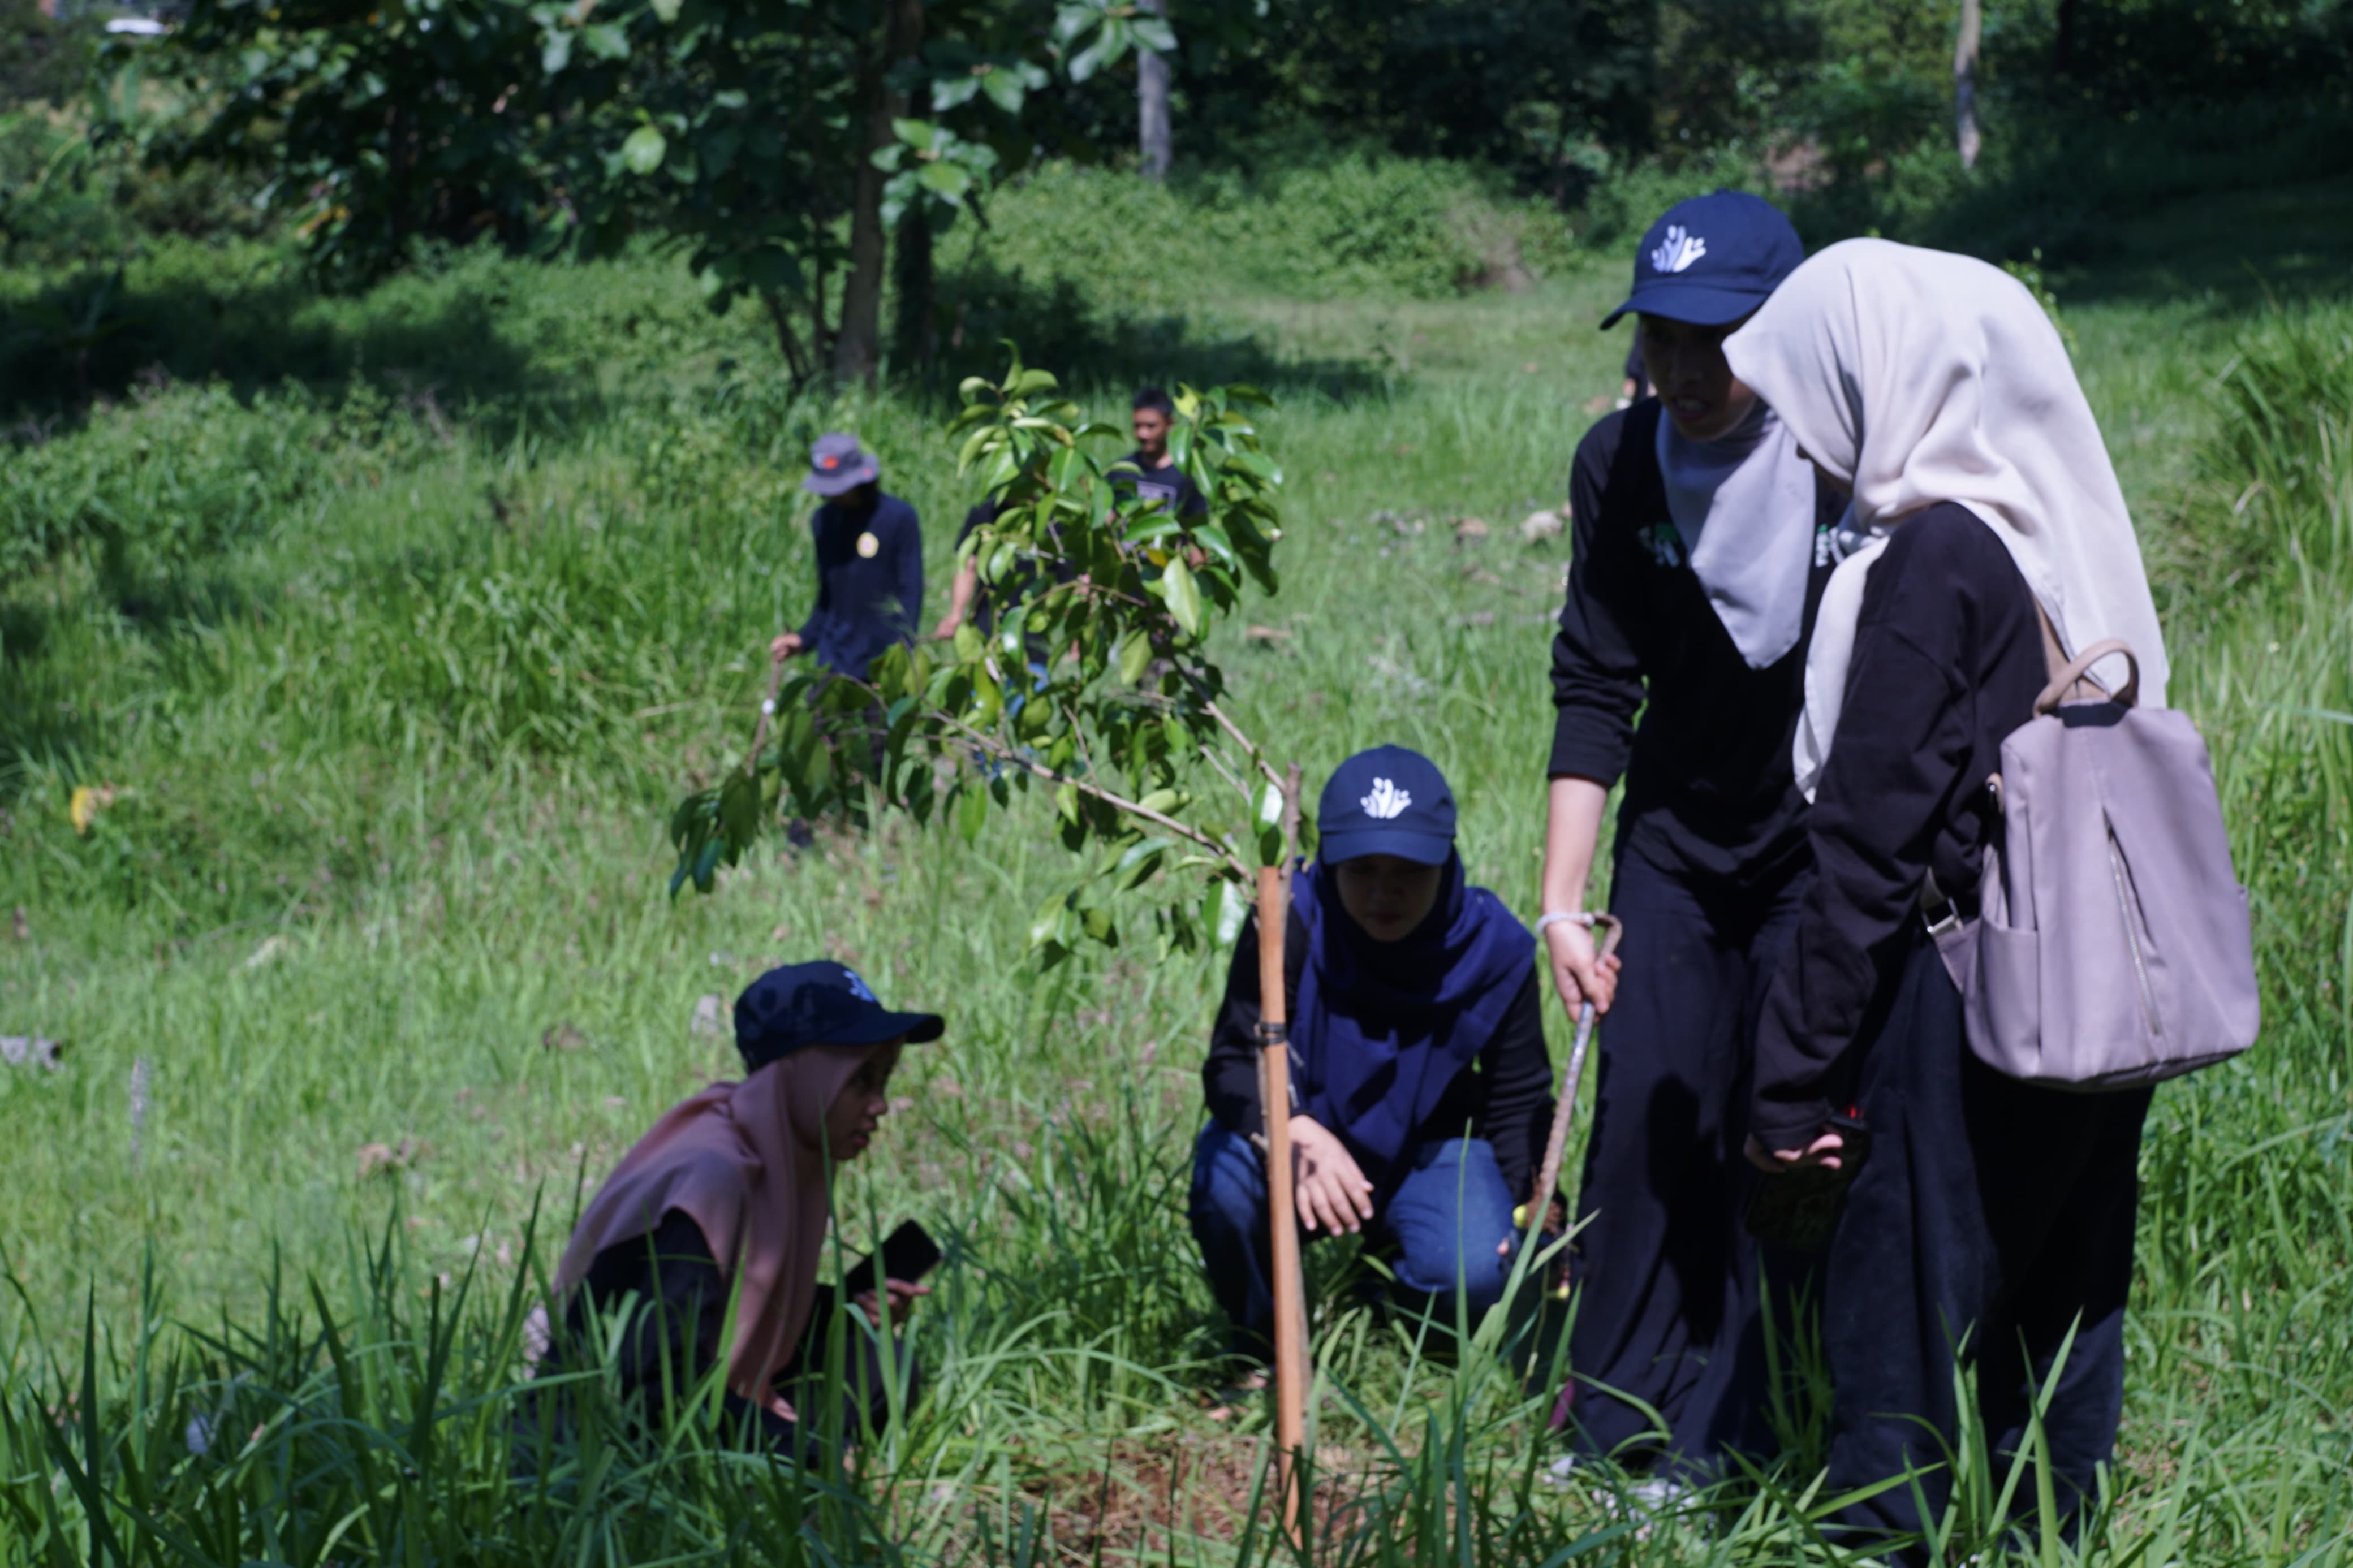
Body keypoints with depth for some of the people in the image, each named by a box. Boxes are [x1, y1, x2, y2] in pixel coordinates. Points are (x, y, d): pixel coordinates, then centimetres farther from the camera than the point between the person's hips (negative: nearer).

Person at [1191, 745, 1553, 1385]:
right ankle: (1261, 1343, -4)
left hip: (1427, 1149, 1)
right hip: (1305, 1141, -1)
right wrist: (1300, 1134, -47)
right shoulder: (1291, 921, -22)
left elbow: (1518, 1099, -3)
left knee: (1474, 1272, -29)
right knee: (1227, 1167, -35)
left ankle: (1393, 1299, 13)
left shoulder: (1492, 947, -16)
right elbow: (1232, 1064, -25)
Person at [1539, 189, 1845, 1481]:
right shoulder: (1619, 465, -6)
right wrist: (1563, 902, -7)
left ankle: (1714, 1438, 9)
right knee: (1645, 1120, 2)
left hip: (1834, 843, -3)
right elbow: (1595, 690, -4)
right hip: (1677, 838, 3)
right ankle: (1611, 1424, 17)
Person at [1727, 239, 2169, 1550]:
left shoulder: (1936, 559, -17)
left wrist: (1797, 1079, -13)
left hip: (1971, 1009, -9)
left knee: (1897, 1313, 1)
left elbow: (1873, 839, -18)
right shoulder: (2062, 530, 8)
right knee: (2057, 1301, 17)